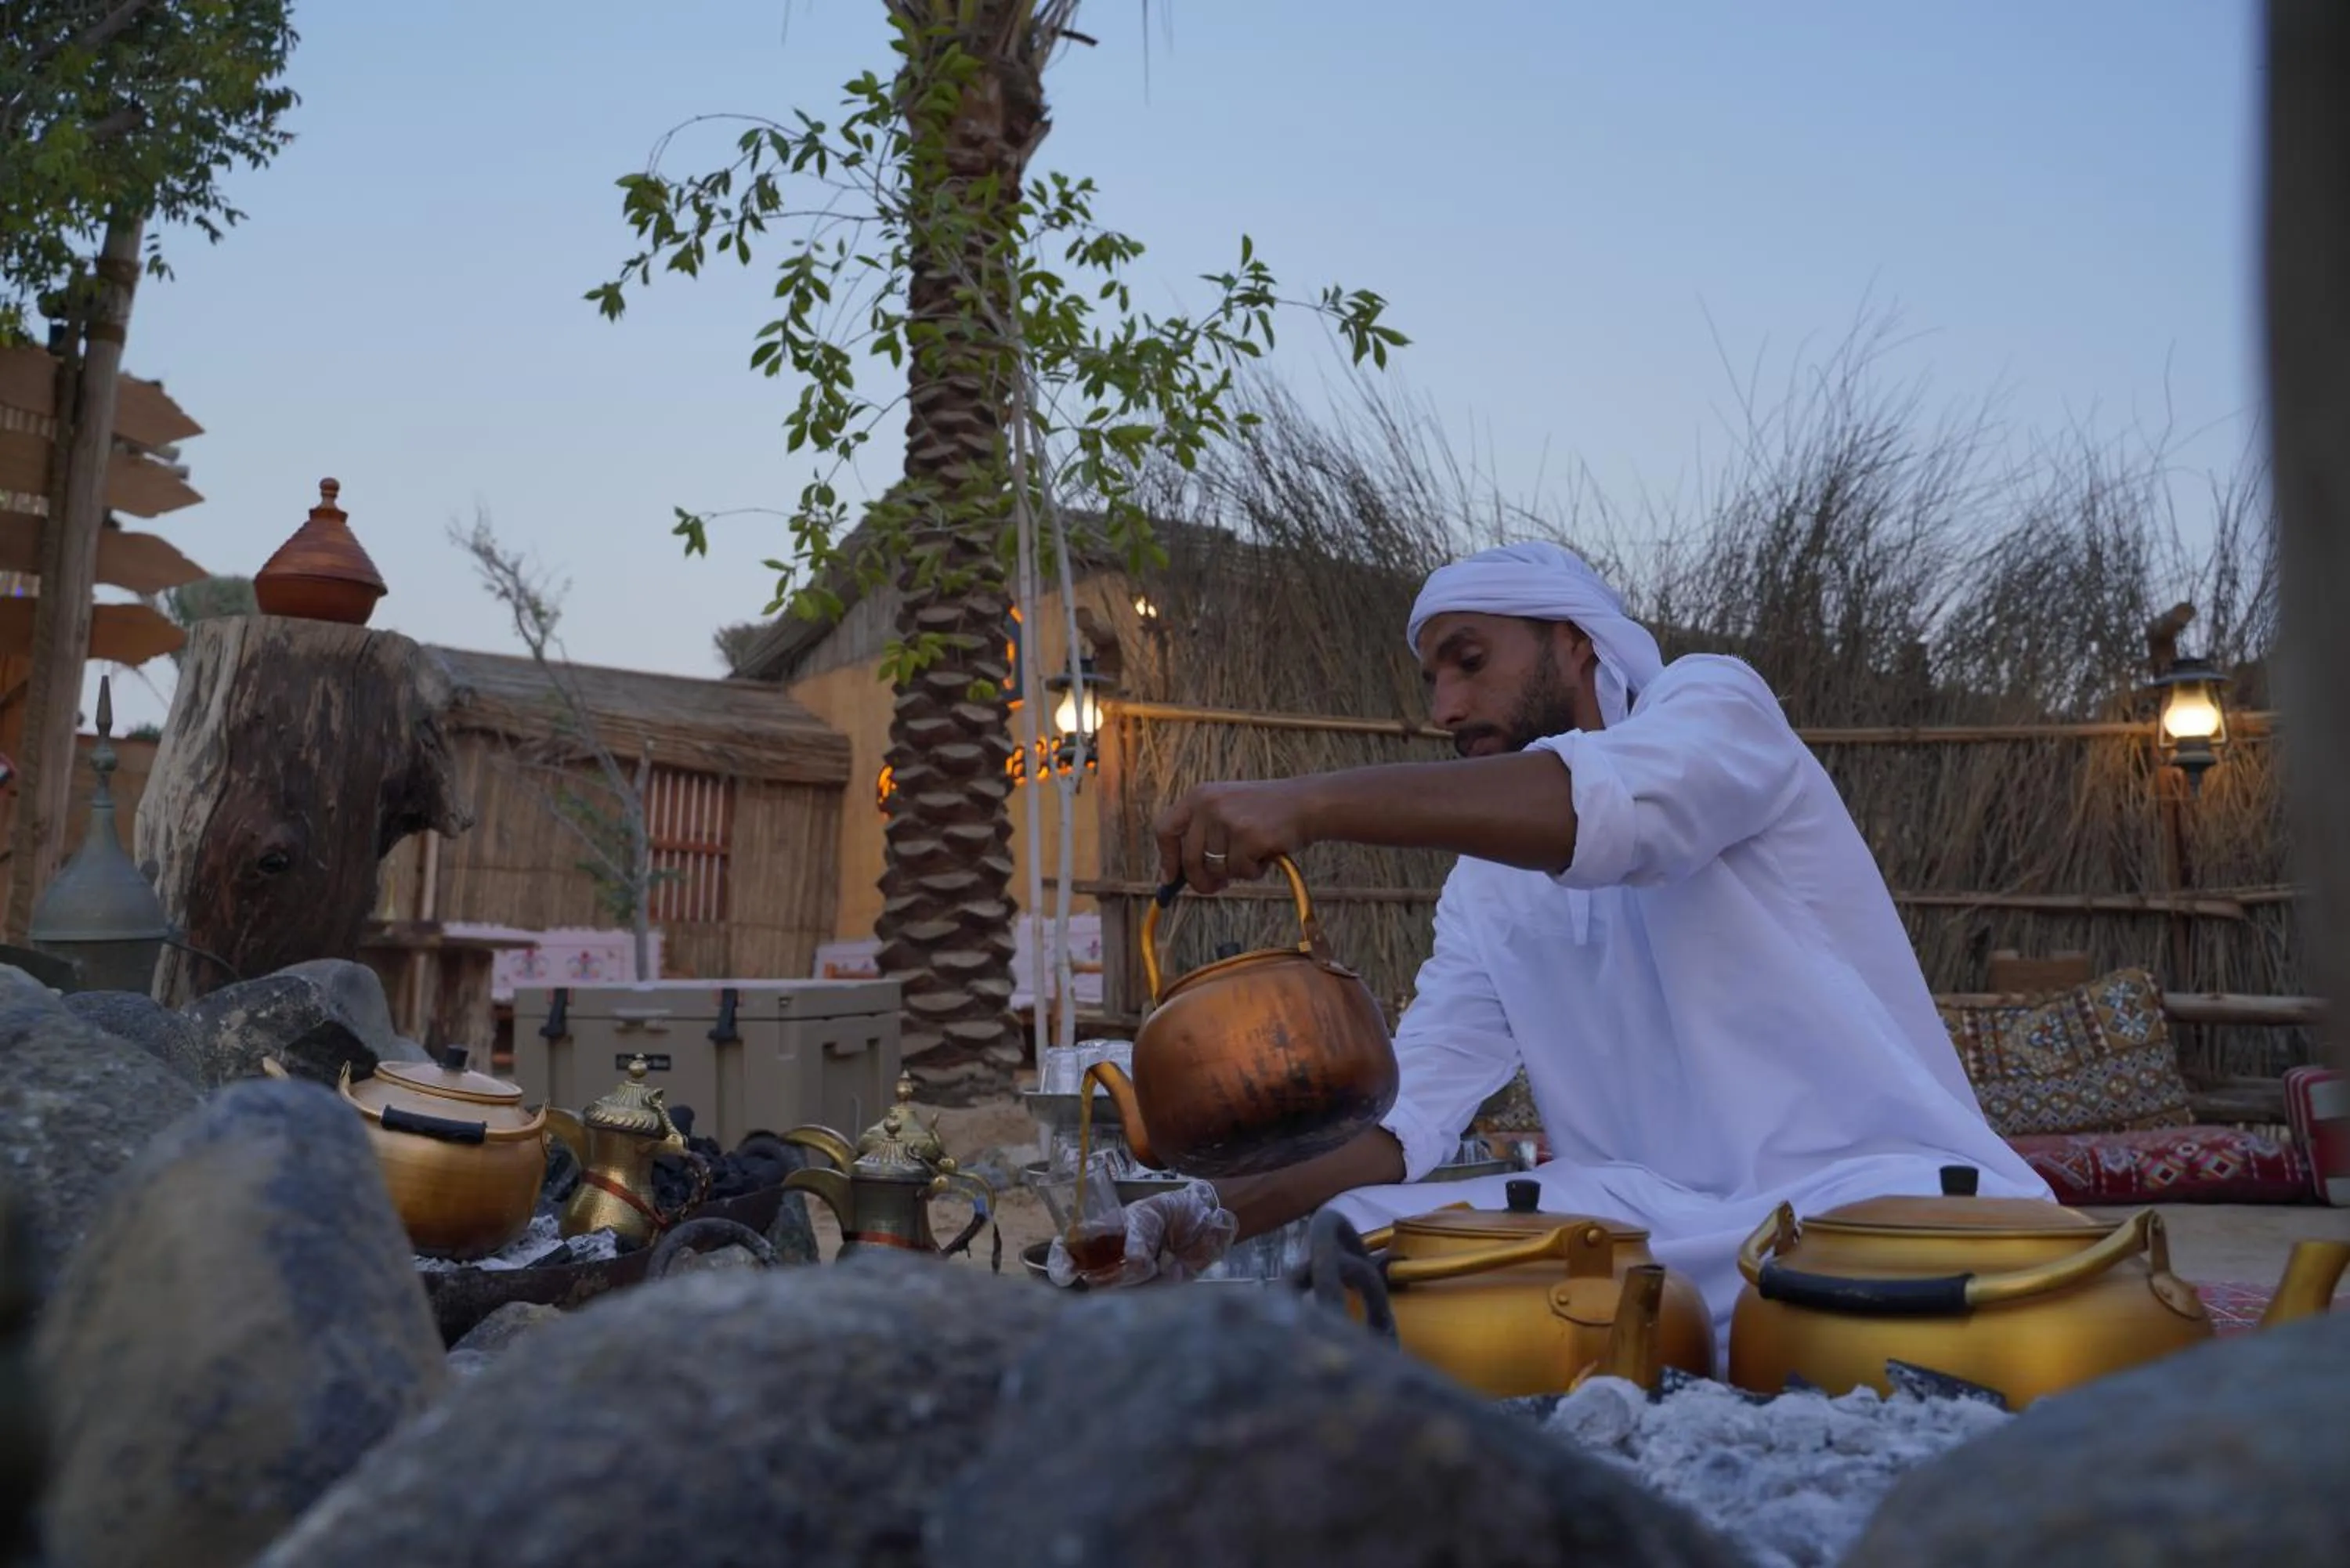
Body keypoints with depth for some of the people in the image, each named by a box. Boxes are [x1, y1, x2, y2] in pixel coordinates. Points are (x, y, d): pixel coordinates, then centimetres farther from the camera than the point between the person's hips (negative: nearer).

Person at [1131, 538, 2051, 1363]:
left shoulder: (1711, 703, -3)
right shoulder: (1483, 885, 14)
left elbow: (1607, 806, -28)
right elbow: (1405, 1105, 3)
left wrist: (1310, 803, -39)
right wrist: (1231, 1211, -15)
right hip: (1659, 1217, 5)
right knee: (1363, 1233, -13)